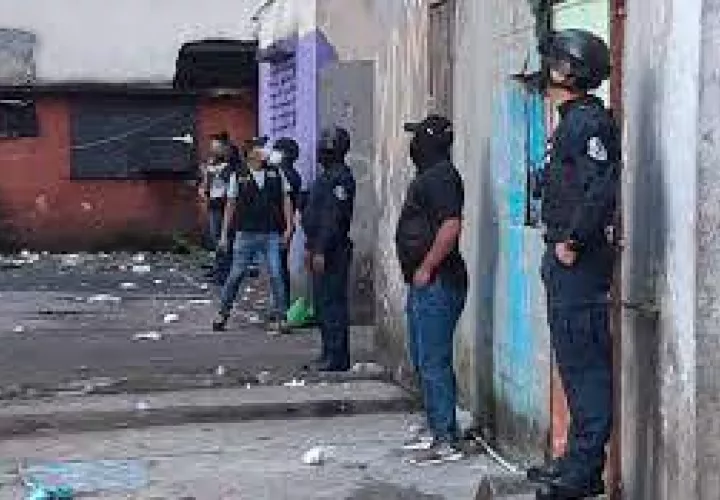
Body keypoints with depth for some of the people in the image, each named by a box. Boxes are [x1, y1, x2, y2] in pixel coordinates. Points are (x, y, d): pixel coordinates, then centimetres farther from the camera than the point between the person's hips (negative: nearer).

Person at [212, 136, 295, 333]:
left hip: (271, 235, 1)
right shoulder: (238, 177, 2)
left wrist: (288, 227, -1)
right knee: (236, 275, 5)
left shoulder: (276, 174, 4)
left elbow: (285, 200, 8)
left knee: (276, 275, -4)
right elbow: (230, 206, 7)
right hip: (245, 234, 0)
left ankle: (278, 317, 5)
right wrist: (224, 234, 6)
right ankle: (223, 313, 20)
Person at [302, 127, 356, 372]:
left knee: (332, 302, -8)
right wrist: (310, 247, 22)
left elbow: (333, 218, -22)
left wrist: (321, 251, -24)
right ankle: (329, 353, 22)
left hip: (332, 252, -11)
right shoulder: (326, 176, 18)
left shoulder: (340, 177, -16)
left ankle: (337, 358, -4)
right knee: (322, 302, 15)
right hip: (321, 250, 11)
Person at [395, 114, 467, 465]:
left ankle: (447, 441, -4)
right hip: (424, 284, 11)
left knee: (434, 361, -9)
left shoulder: (441, 177, -15)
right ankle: (437, 430, 26)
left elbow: (451, 226, -26)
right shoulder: (428, 176, 18)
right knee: (423, 360, 17)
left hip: (437, 283, -11)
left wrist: (425, 269, -22)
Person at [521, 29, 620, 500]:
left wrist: (573, 242, -20)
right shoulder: (574, 120, 17)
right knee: (576, 361, 15)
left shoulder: (588, 119, -14)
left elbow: (603, 188, -25)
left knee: (585, 363, -6)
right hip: (565, 257, 11)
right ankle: (578, 459, 24)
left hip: (578, 261, -11)